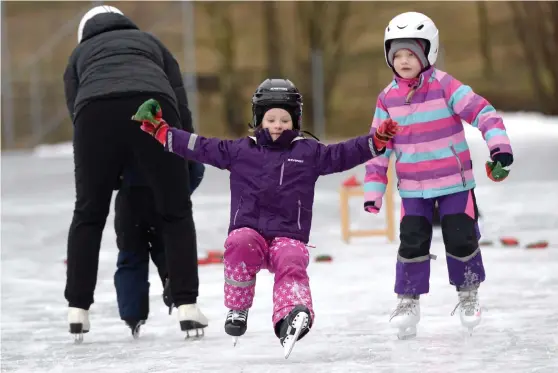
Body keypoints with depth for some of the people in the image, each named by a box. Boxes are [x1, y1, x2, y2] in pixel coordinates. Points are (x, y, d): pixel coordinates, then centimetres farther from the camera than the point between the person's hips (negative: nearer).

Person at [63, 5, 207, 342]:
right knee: (176, 212, 12)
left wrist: (117, 175, 27)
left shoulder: (80, 55, 36)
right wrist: (184, 159, 31)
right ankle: (187, 307, 6)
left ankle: (78, 310, 12)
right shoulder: (151, 43, 38)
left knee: (89, 213, 16)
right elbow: (182, 108, 24)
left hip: (95, 112, 0)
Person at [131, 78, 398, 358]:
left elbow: (342, 155, 5)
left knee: (291, 264, -32)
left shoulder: (309, 153, 12)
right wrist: (159, 129, 6)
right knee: (239, 244, -35)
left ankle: (290, 319, -61)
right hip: (248, 229, 0)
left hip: (289, 237, 0)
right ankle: (237, 310, -19)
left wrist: (378, 141, -10)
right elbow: (199, 147, 11)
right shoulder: (240, 151, 11)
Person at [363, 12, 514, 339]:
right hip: (413, 189, 2)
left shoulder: (445, 86, -13)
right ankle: (409, 300, 7)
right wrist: (374, 189, 5)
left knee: (461, 239, -1)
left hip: (455, 182, -2)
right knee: (412, 242, -6)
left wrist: (498, 143, -34)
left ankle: (468, 294, 22)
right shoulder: (388, 98, 0)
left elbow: (481, 111, -19)